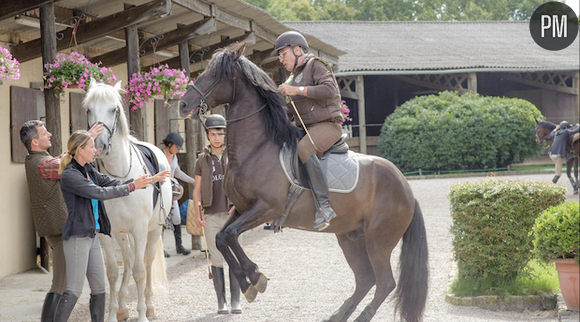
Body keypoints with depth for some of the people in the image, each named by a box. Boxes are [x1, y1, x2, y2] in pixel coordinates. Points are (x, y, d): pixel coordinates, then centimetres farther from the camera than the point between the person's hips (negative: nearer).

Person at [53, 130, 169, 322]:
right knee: (74, 290, -10)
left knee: (99, 288, 11)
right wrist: (132, 187, -18)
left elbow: (115, 185, 14)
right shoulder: (69, 175, -15)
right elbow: (100, 193, -21)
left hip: (92, 236, 9)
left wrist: (151, 179, 11)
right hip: (77, 237, -9)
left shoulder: (89, 172, 12)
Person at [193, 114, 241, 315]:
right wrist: (197, 213, -2)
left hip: (233, 215, -1)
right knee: (217, 260, 2)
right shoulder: (202, 160, 8)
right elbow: (197, 189, 9)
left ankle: (236, 300, 5)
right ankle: (221, 302, 8)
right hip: (211, 216, 1)